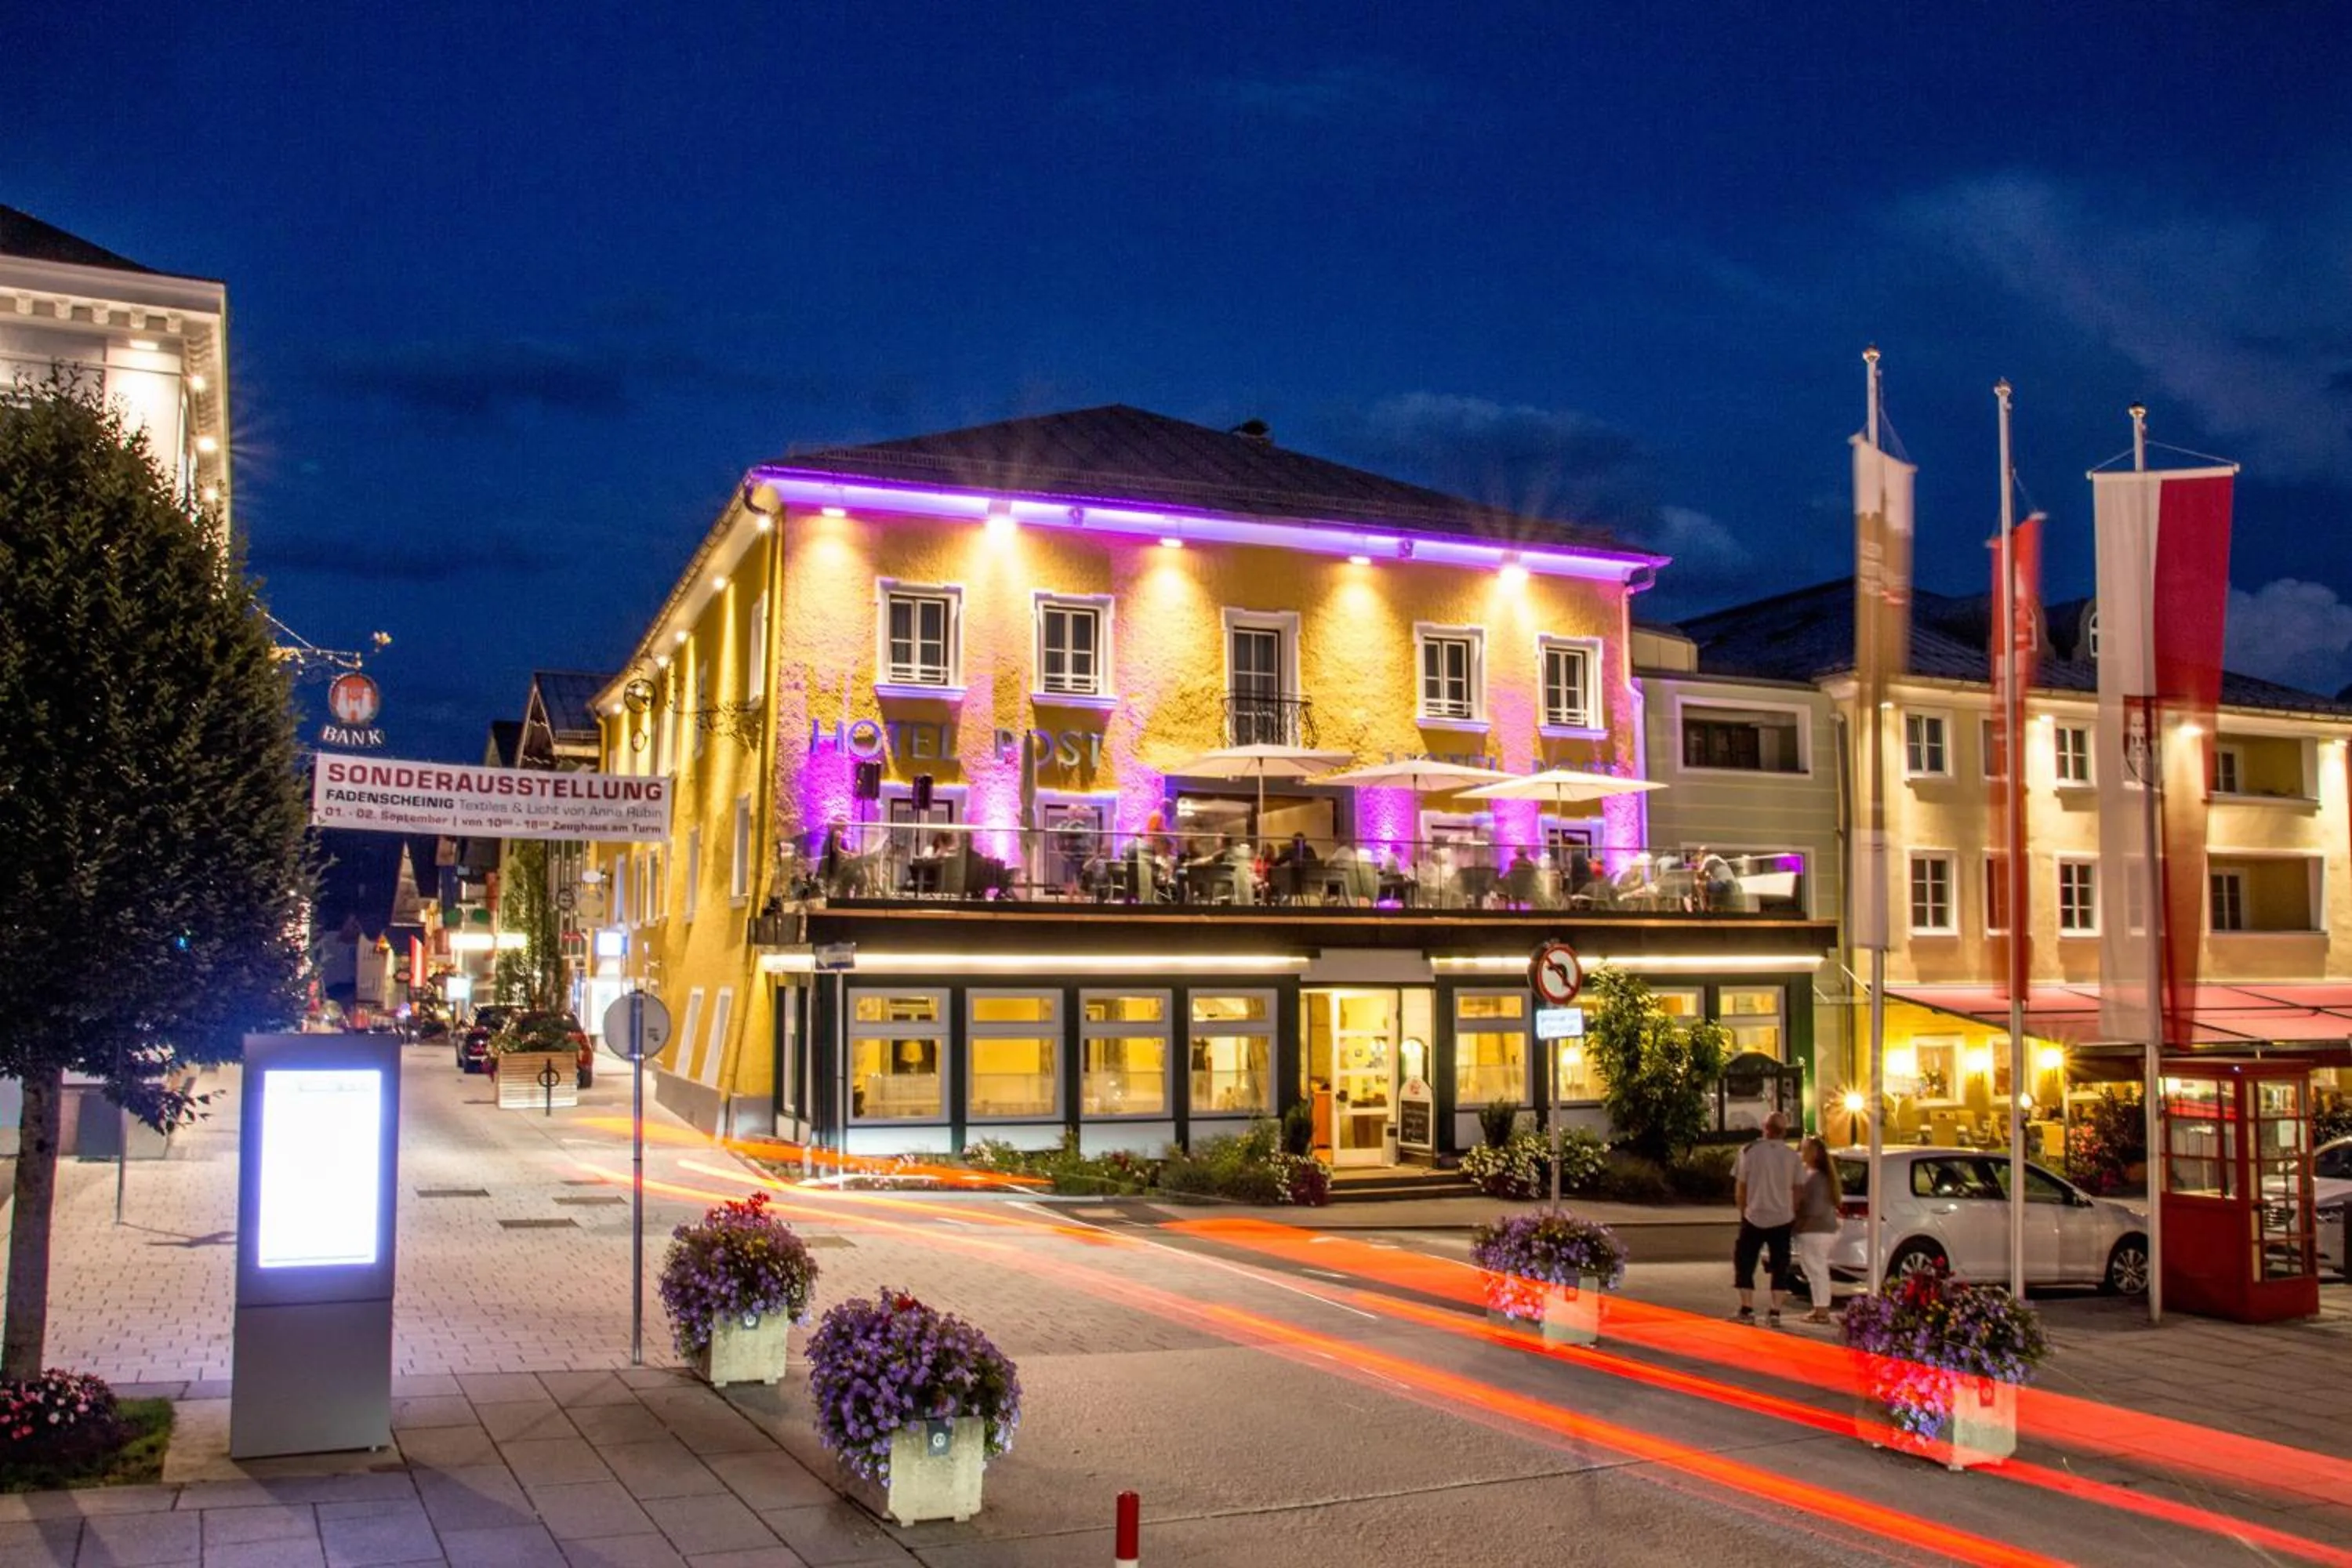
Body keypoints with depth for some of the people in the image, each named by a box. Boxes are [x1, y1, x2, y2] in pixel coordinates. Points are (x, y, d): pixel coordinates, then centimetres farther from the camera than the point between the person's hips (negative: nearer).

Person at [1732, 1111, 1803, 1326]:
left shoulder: (1750, 1151, -5)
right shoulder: (1792, 1156, 1)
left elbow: (1740, 1187, -3)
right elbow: (1797, 1189, 3)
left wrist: (1743, 1211, 10)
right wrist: (1793, 1213, 15)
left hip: (1754, 1217, -2)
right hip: (1783, 1218, 2)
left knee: (1745, 1262, 9)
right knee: (1779, 1266, 8)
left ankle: (1747, 1310, 7)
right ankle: (1775, 1313, 5)